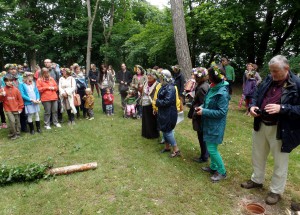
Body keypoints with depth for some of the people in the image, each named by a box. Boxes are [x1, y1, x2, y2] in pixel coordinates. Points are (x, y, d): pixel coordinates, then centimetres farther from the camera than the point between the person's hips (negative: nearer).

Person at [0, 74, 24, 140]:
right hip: (8, 109, -2)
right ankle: (12, 134, 3)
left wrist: (20, 107, 2)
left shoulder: (16, 89, 0)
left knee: (17, 122, 9)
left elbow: (20, 99, 3)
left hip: (16, 109, 2)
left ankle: (17, 133, 24)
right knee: (12, 121, -14)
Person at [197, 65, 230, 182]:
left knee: (212, 149, -1)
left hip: (215, 125, -9)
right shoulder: (213, 88, 2)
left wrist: (204, 112, -22)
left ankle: (222, 172, 19)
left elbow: (222, 112, -24)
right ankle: (213, 167, 39)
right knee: (210, 147, 20)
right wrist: (202, 107, -1)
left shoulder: (222, 93, -24)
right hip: (209, 123, 9)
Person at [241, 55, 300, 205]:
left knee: (280, 163, 12)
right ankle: (257, 180, 44)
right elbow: (257, 95, 12)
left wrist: (282, 108, -30)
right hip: (261, 126, 6)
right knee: (258, 156, 22)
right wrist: (252, 106, -7)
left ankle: (276, 191, 32)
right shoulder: (268, 80, 2)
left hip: (281, 131, -6)